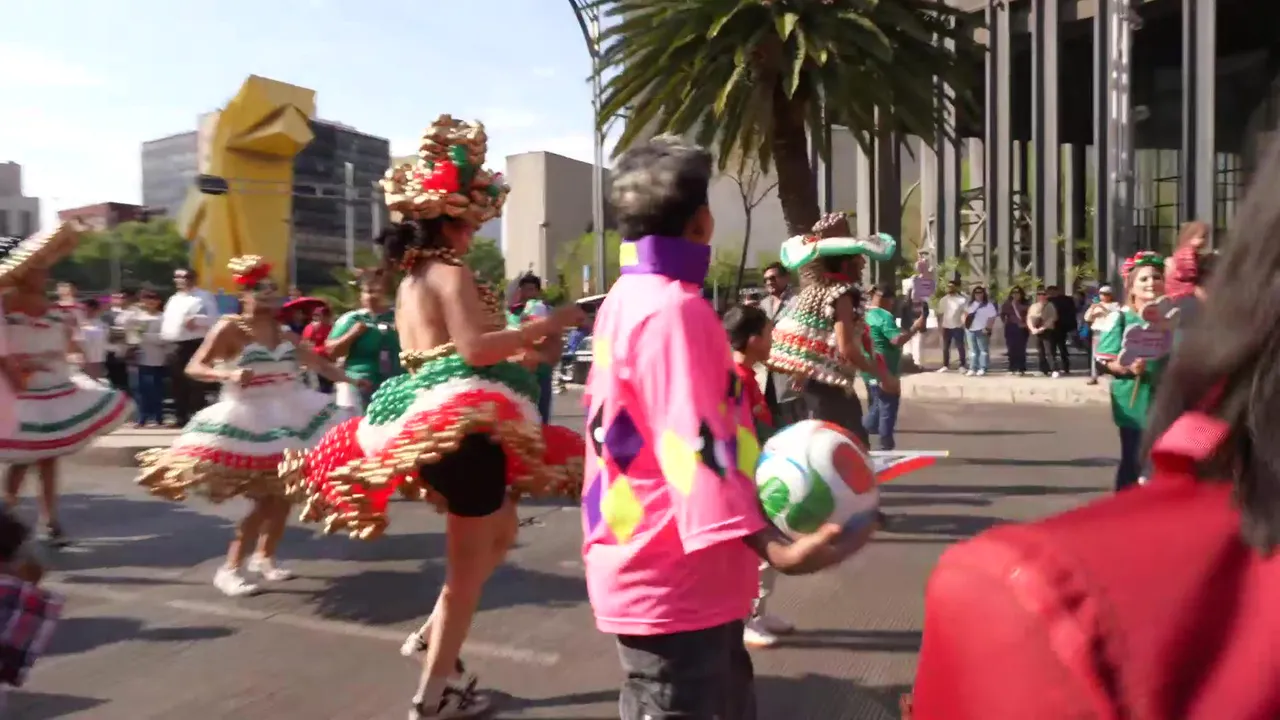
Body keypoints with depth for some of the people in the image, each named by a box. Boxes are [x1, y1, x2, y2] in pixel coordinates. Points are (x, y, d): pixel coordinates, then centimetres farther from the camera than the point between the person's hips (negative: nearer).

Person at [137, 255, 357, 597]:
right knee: (267, 499, -9)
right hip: (248, 420, -6)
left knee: (284, 494, 9)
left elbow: (319, 363, 14)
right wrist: (228, 374, -29)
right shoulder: (230, 328, -7)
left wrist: (351, 381, 5)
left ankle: (264, 557, 28)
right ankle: (229, 568, 6)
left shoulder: (286, 334, 11)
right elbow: (194, 367, -11)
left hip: (289, 418, 6)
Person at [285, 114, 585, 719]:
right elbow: (475, 350, -23)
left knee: (500, 530, 25)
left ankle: (434, 634, 27)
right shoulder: (451, 273, -10)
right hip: (465, 421, -10)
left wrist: (520, 350, 25)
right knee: (468, 561, 2)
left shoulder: (410, 281, 17)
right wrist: (545, 325, -17)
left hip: (426, 419, 10)